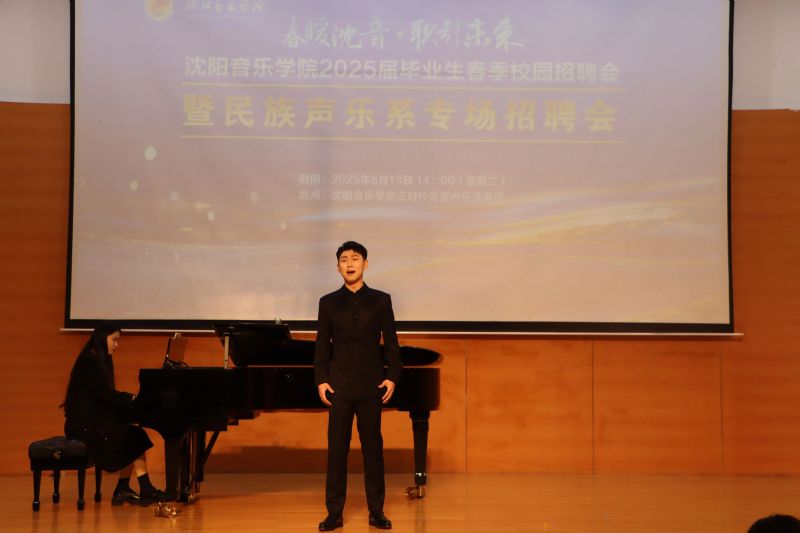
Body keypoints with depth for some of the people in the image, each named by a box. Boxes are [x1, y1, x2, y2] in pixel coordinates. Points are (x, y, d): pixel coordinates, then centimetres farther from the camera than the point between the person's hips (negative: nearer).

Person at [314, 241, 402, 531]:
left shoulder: (381, 300, 5)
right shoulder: (329, 302, 6)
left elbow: (391, 342, 5)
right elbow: (322, 344, 5)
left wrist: (393, 377, -4)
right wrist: (321, 380, -3)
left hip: (371, 385, 0)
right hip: (339, 385, 0)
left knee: (373, 447, 5)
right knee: (337, 447, 1)